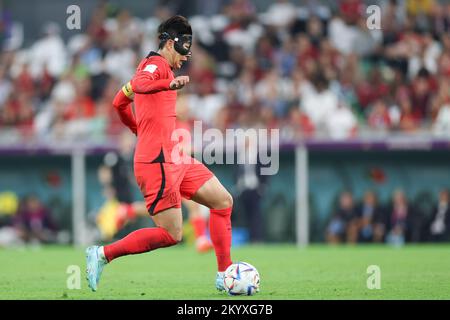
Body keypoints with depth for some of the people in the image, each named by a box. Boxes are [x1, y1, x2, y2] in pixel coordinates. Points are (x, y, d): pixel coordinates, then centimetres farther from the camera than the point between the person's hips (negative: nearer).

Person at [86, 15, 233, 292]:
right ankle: (102, 254, -5)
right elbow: (138, 85, -32)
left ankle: (224, 276, 11)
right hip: (158, 161, -11)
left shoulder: (156, 67, 21)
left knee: (223, 201, 11)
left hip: (174, 158, 11)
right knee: (171, 235, -13)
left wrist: (142, 131, 35)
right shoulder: (157, 64, -8)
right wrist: (170, 84, -49)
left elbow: (120, 101, 30)